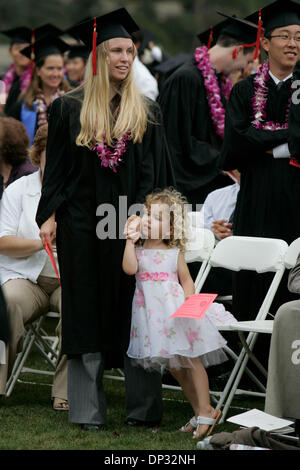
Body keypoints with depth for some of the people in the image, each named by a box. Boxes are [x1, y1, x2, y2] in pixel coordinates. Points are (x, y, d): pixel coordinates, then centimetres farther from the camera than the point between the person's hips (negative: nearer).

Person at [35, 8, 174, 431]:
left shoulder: (146, 112, 8)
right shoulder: (70, 109, 5)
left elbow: (157, 174, 6)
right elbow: (56, 168, 5)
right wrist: (50, 216, -5)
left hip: (132, 223, 1)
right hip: (83, 224, 0)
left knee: (136, 317, 0)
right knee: (87, 315, 3)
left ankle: (143, 408, 6)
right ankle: (88, 410, 7)